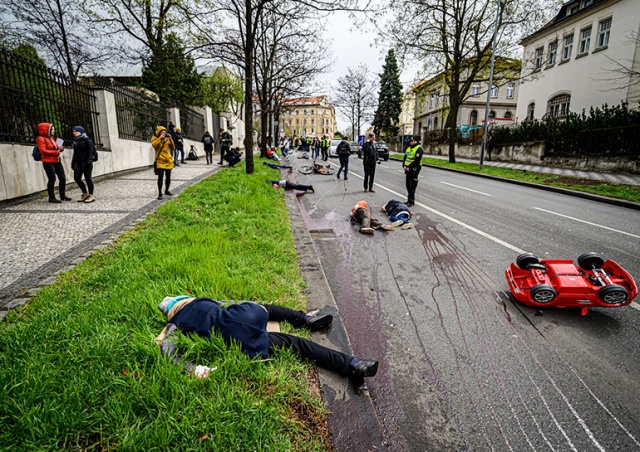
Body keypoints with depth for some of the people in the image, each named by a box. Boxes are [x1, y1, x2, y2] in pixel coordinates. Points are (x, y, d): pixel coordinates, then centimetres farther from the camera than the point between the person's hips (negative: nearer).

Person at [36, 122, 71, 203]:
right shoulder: (41, 139, -7)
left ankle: (62, 195, 19)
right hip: (48, 162, -8)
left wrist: (61, 148, 3)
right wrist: (56, 152, -15)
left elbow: (58, 148, 27)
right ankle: (51, 197, 1)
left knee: (63, 178, 7)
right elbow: (43, 151, -15)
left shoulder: (52, 138, 19)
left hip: (57, 161, 8)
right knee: (52, 179, -7)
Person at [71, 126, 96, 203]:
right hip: (78, 162, 7)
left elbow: (91, 152, -12)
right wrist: (73, 163, 18)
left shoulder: (87, 140, -5)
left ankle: (91, 195, 2)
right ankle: (85, 194, 15)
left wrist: (89, 161, -21)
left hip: (86, 162, -7)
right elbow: (75, 153, 21)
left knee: (87, 178, -5)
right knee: (77, 178, 2)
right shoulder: (75, 141, 17)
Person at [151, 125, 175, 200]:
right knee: (160, 176, -15)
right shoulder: (154, 138, 2)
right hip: (160, 161, -4)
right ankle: (160, 193, -11)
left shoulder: (167, 139, 12)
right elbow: (154, 145, -18)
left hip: (168, 160, 5)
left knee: (168, 177, 11)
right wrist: (160, 138, -19)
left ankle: (166, 191, 30)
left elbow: (173, 148, 4)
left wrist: (170, 139, -6)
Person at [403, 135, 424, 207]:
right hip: (407, 169, 8)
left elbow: (417, 160, -17)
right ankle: (410, 198, 23)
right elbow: (405, 157, 17)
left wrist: (409, 167, -18)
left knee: (412, 186, -8)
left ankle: (411, 201, -5)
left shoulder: (419, 149, -8)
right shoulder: (408, 148, 18)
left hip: (414, 169, -8)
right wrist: (404, 165, 0)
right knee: (408, 185, 12)